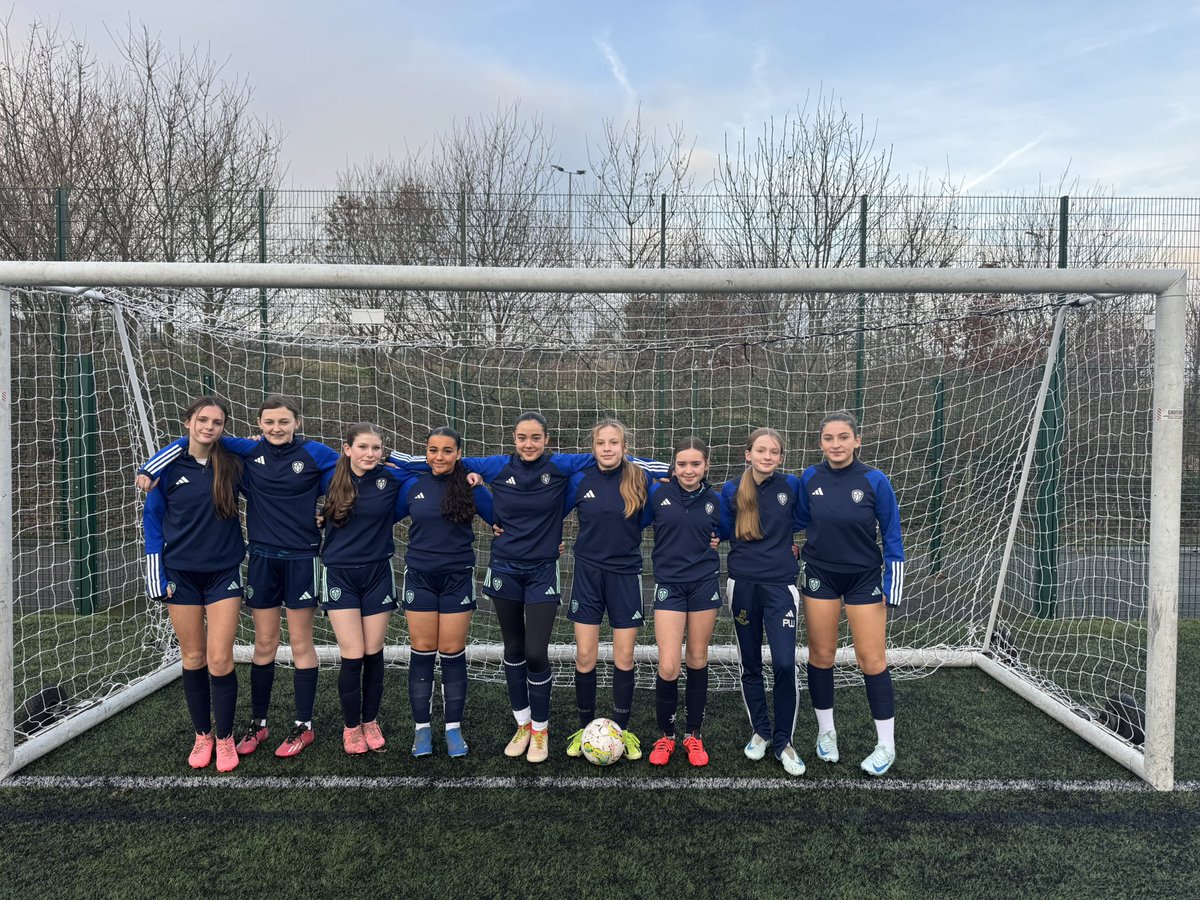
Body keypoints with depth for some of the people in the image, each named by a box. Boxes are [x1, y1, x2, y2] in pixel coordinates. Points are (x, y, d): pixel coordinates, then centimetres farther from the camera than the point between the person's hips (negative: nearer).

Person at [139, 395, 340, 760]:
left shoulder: (313, 453, -7)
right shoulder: (247, 452, 0)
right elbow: (196, 440, 2)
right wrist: (150, 467, -6)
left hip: (302, 559, -2)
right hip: (263, 558, 3)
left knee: (300, 643, 5)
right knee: (263, 644, 11)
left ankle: (304, 725, 17)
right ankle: (257, 723, 24)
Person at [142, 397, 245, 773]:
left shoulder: (233, 464, -3)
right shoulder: (169, 467, -3)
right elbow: (153, 519, 3)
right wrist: (157, 575, -2)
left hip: (223, 573, -1)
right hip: (181, 575, 1)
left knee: (220, 660, -3)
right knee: (193, 658, 9)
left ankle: (225, 738, 14)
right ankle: (202, 736, 25)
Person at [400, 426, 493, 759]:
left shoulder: (471, 487, -2)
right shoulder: (412, 486, 2)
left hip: (457, 578, -1)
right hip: (420, 578, 1)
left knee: (453, 652, 4)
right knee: (422, 651, 5)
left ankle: (453, 728, 16)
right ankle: (422, 728, 17)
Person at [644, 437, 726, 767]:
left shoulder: (714, 500, 3)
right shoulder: (658, 495, -4)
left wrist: (715, 541, 5)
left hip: (704, 584, 2)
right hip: (669, 585, -2)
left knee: (698, 661, 10)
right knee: (668, 667, -8)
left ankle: (694, 736, 25)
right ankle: (666, 736, 15)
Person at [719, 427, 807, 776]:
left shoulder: (791, 486, -3)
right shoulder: (732, 491, -2)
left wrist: (780, 537, 8)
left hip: (780, 585, -1)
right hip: (743, 585, 2)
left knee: (784, 664, -11)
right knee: (750, 665, 11)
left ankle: (783, 741, 7)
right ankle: (760, 731, 30)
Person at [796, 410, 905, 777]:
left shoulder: (875, 481, -13)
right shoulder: (809, 478, -6)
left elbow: (891, 536, -6)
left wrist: (891, 587, -5)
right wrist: (800, 550, 10)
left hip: (865, 577, -2)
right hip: (820, 576, 2)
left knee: (872, 660, 1)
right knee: (821, 655, 8)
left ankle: (886, 745, 16)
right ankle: (825, 732, 26)